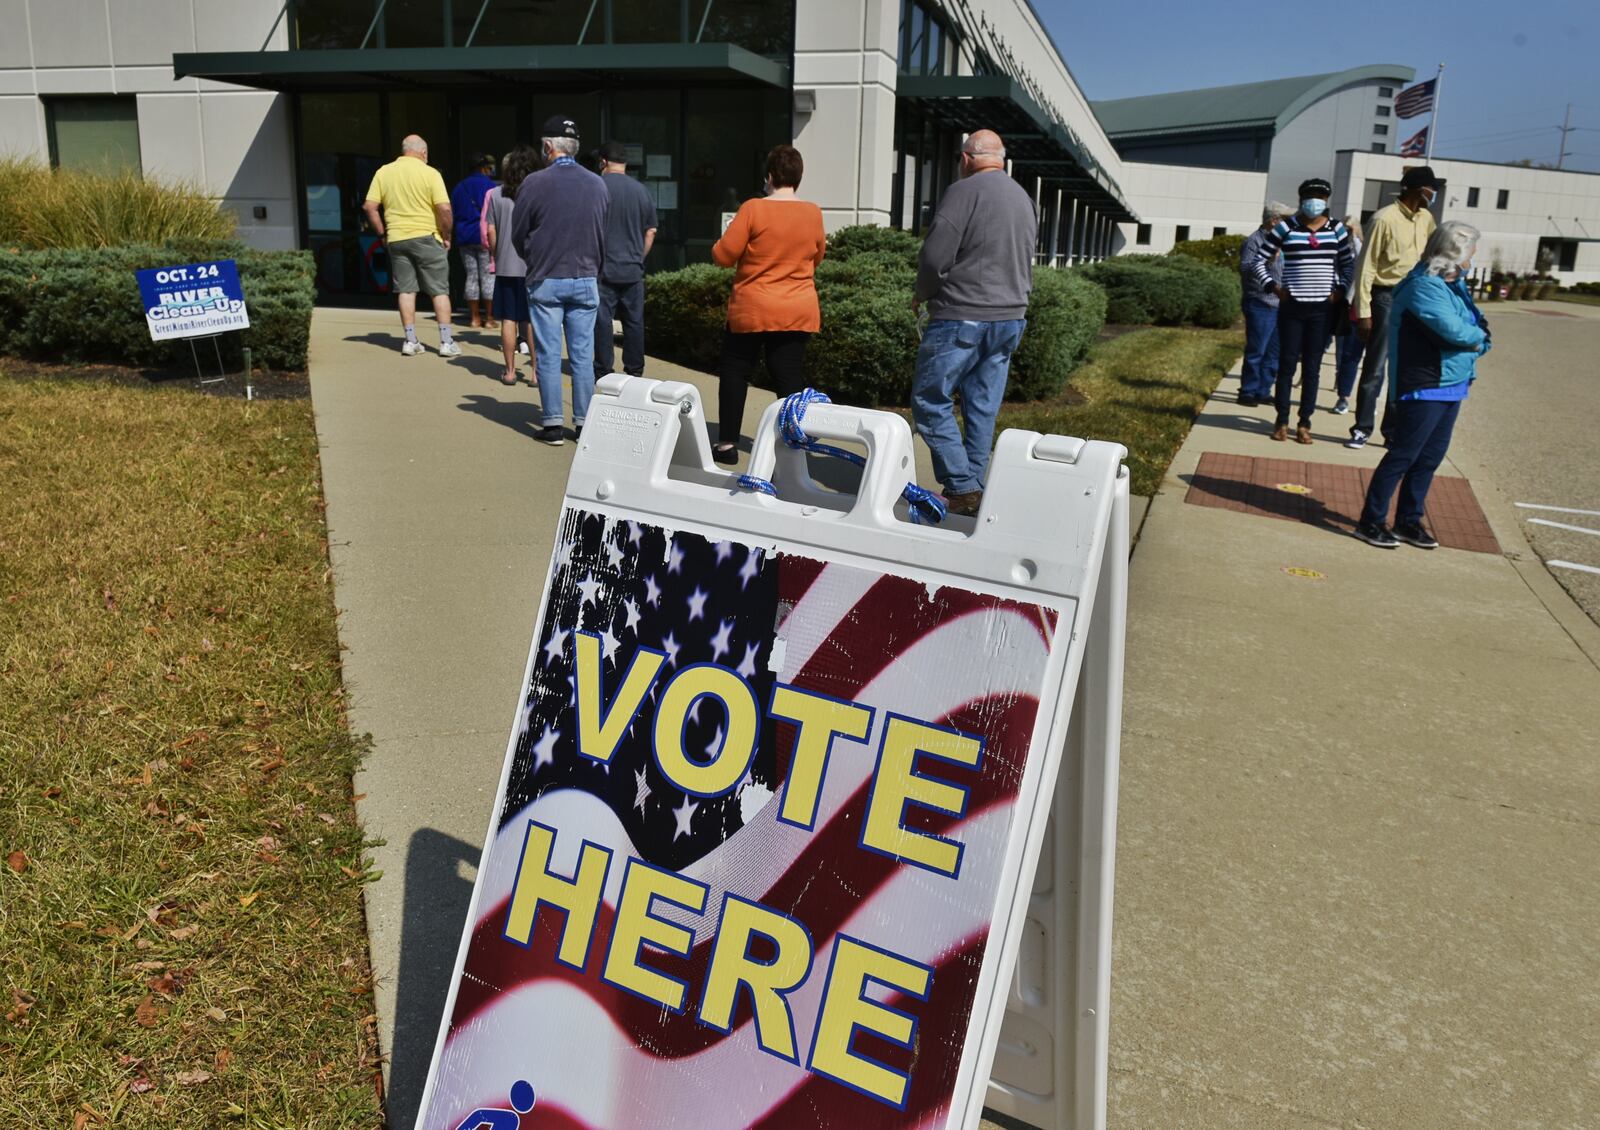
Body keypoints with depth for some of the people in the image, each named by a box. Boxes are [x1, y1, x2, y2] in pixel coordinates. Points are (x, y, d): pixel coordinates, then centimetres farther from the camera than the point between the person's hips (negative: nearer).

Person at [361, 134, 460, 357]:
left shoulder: (383, 172, 5)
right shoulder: (430, 173, -6)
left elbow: (369, 207, 1)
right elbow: (444, 209, -15)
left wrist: (382, 234, 10)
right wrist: (446, 236, -3)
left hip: (396, 239, 3)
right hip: (427, 237, -3)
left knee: (406, 290, 9)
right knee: (440, 291, 4)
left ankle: (411, 341, 9)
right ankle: (446, 342, 1)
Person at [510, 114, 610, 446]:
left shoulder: (535, 183, -8)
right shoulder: (598, 185, 3)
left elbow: (518, 235, 0)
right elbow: (603, 235, 10)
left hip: (546, 281, -3)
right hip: (586, 280, 3)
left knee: (548, 355, 3)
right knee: (583, 355, 7)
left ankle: (553, 424, 4)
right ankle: (584, 423, 10)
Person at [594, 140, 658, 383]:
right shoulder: (641, 190, 8)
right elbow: (650, 232, 12)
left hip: (604, 269, -4)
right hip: (634, 271, 4)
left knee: (602, 321, 1)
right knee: (634, 321, 9)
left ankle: (603, 371, 3)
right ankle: (634, 370, 14)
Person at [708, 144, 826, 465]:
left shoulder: (753, 209, -12)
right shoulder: (813, 213, 0)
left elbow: (723, 256, -9)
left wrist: (727, 244, 11)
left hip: (752, 310, -3)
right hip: (798, 312, 3)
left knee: (735, 371, 10)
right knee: (790, 375, 5)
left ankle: (727, 443, 12)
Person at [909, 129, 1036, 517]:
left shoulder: (965, 191, -10)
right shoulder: (1025, 199, 15)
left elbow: (935, 256, -16)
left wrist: (921, 294, 1)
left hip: (962, 318, -8)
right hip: (1010, 318, 8)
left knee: (930, 401, 0)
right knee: (982, 408, 10)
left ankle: (963, 489, -6)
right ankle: (974, 490, 14)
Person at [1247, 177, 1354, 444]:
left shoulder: (1336, 229, 6)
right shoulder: (1286, 227, -1)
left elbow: (1349, 263, 18)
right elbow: (1259, 259, 3)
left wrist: (1341, 289, 5)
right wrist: (1273, 287, -5)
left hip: (1322, 308, 2)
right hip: (1292, 307, -2)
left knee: (1312, 367, 5)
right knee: (1287, 363, 2)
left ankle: (1305, 423, 11)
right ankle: (1282, 421, 10)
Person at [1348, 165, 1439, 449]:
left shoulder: (1426, 219, 10)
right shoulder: (1385, 219, -9)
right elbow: (1366, 267, -10)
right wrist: (1363, 311, -14)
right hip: (1387, 297, -6)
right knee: (1375, 368, -2)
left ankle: (1394, 431, 16)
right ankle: (1362, 428, 6)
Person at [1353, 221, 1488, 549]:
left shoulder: (1454, 284, 13)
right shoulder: (1425, 286, -16)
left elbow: (1477, 325, 13)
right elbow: (1454, 329, -23)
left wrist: (1474, 337, -10)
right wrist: (1478, 335, -3)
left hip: (1450, 387, 9)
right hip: (1424, 388, -9)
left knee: (1430, 458, 12)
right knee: (1403, 456, -4)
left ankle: (1408, 521, 22)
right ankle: (1371, 521, 4)